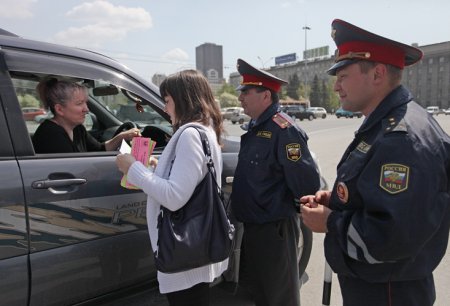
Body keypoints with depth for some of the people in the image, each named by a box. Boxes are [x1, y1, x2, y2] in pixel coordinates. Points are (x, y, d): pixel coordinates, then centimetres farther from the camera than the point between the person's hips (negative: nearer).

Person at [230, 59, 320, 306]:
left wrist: (286, 206, -10)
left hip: (275, 229, -8)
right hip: (252, 226, 9)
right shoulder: (255, 126, 7)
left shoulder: (284, 130, -21)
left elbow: (307, 183, -25)